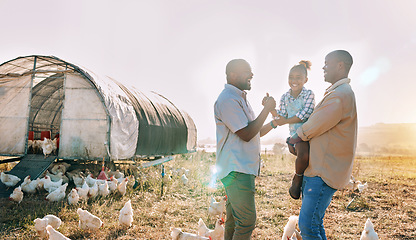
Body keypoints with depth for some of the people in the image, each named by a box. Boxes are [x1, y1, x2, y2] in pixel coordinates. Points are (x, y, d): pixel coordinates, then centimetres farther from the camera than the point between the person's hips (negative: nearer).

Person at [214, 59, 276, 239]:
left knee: (234, 219, 16)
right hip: (236, 170, -10)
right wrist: (266, 109, -11)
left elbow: (256, 132, 22)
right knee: (247, 221, -8)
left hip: (244, 168, 10)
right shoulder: (228, 99, -15)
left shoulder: (240, 98, 19)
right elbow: (246, 134, -19)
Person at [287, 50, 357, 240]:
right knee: (314, 223, 17)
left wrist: (295, 137, 3)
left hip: (324, 172, -10)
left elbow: (314, 126, -15)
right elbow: (318, 125, 21)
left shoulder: (341, 94, -16)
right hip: (316, 169, 10)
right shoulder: (337, 92, 20)